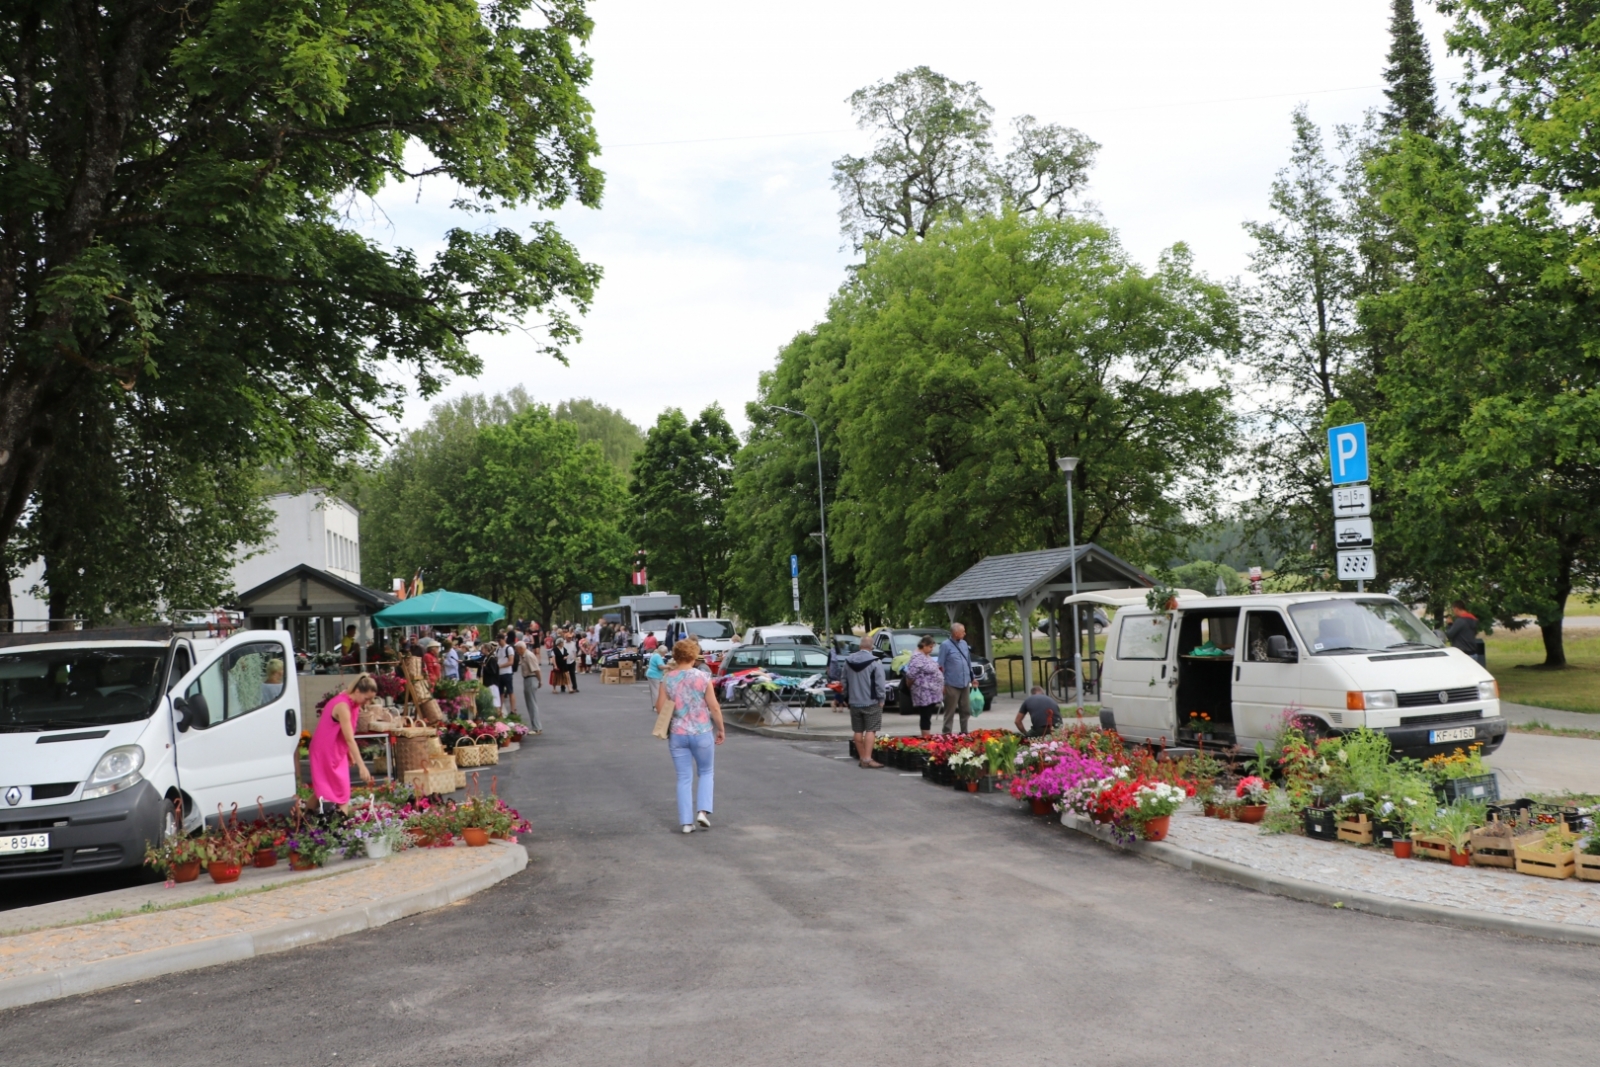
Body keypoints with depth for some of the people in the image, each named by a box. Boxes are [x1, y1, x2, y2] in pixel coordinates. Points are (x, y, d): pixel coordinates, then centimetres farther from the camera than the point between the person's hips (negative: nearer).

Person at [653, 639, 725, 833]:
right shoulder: (702, 677, -8)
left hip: (677, 734, 2)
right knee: (706, 772, 17)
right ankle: (703, 810, 1)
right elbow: (714, 707, -7)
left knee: (684, 778, 9)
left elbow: (660, 709, -2)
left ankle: (686, 822, 8)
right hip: (702, 732, -2)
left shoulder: (667, 680, -2)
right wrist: (721, 729, 5)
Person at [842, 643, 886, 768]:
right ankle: (867, 758, -12)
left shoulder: (848, 661, 5)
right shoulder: (875, 662, -14)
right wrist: (881, 699, -5)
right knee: (870, 730, -4)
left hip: (854, 702, 5)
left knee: (858, 731, 10)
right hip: (871, 702, -5)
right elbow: (879, 683, -15)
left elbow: (845, 681, 12)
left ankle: (862, 758, 15)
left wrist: (846, 698, 21)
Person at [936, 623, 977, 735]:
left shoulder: (964, 643, 11)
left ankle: (964, 732, 22)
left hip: (965, 684, 7)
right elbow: (940, 666, -10)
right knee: (950, 711, -2)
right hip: (952, 684, -7)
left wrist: (972, 678, 18)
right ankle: (947, 733, 2)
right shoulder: (946, 645, -9)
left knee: (965, 710, 12)